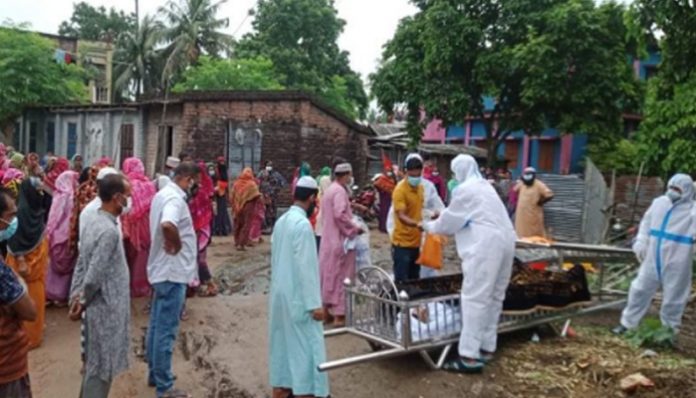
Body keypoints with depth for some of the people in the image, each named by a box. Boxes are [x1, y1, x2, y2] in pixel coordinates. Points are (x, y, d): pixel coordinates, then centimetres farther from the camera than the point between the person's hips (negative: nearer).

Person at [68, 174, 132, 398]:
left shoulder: (94, 224, 7)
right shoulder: (109, 231, -23)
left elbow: (81, 264, 11)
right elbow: (94, 275, -24)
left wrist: (76, 296, 8)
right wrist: (82, 302, -8)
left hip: (97, 306, 9)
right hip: (106, 309, -9)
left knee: (94, 364, 21)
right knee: (101, 367, 4)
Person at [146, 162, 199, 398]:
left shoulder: (163, 193, 12)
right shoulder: (175, 198, -20)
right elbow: (167, 225, -40)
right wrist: (177, 245, -23)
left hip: (161, 270, 10)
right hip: (172, 272, -10)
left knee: (157, 326, 19)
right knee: (166, 330, -1)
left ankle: (154, 373, 33)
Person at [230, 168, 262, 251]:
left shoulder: (236, 183, 1)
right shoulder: (252, 184, -11)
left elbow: (232, 197, 4)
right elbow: (257, 197, -17)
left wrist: (234, 206, 14)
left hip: (238, 207, 4)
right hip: (248, 207, -4)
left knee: (238, 224, 18)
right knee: (246, 225, 0)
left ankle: (237, 242, 29)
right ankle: (241, 244, -6)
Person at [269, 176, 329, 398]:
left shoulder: (281, 221, 8)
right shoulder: (302, 224, -18)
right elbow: (305, 267, -21)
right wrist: (314, 304, -19)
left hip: (280, 293, 9)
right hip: (297, 297, -9)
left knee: (282, 343, 15)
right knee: (305, 346, -2)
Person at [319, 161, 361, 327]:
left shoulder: (330, 189, 15)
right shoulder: (340, 191, -16)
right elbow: (340, 214, -26)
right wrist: (355, 229, -16)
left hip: (328, 239, 10)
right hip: (340, 240, -10)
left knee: (329, 274, 15)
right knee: (340, 276, -5)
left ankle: (327, 309, 23)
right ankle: (339, 315, -1)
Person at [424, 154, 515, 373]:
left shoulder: (465, 189, -5)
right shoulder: (485, 186, 23)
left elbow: (450, 220, 1)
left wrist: (430, 226, 19)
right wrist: (441, 220, 35)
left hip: (485, 246, -10)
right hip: (503, 242, 10)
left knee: (474, 298, -8)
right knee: (494, 297, 13)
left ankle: (470, 356, -8)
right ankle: (487, 347, 20)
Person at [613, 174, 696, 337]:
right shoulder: (658, 203, 6)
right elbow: (646, 223, 15)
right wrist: (641, 243, 8)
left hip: (675, 263, -5)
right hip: (653, 259, 5)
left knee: (673, 298, 9)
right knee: (640, 290, 13)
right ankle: (628, 323, 25)